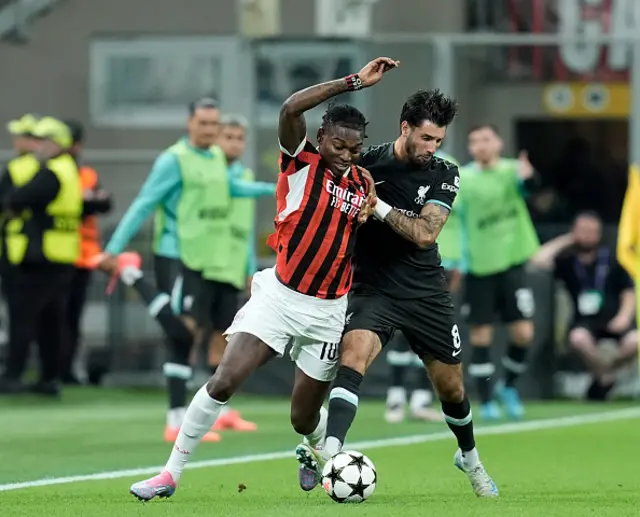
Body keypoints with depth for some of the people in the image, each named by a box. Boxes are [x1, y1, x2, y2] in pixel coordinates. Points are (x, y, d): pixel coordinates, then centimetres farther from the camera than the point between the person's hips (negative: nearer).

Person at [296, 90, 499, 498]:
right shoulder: (365, 164, -7)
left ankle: (470, 458, 42)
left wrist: (378, 204, -22)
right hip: (373, 290, -2)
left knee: (451, 386, 12)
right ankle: (329, 453, -45)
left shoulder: (445, 175, -5)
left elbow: (424, 234, -17)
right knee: (354, 354, -30)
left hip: (426, 292, 2)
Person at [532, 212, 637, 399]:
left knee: (634, 342, -30)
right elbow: (538, 260, -14)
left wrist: (624, 316, -13)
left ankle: (604, 374, 3)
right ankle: (605, 377, -6)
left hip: (614, 319, 0)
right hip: (585, 320, 0)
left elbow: (629, 292, 6)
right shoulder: (567, 261, 3)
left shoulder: (610, 259, 4)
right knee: (578, 338, -36)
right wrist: (564, 241, -3)